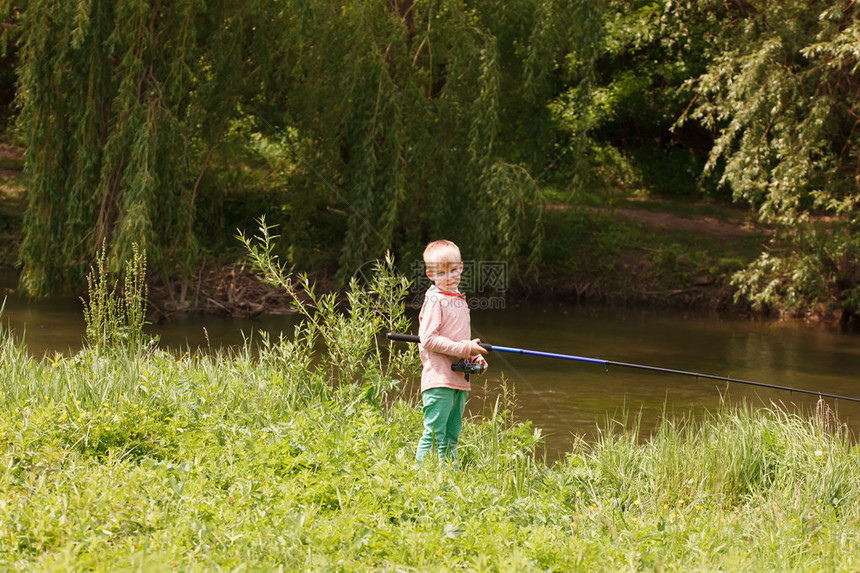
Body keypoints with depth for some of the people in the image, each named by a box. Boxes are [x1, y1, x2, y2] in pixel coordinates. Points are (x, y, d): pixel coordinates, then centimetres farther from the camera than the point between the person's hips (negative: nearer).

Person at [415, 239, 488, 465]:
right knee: (434, 434, -11)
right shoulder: (434, 301, -9)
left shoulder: (459, 300, 18)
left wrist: (475, 357, 10)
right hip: (438, 379, -9)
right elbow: (428, 340, -17)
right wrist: (465, 348, -18)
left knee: (452, 436, 12)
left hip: (459, 379, 9)